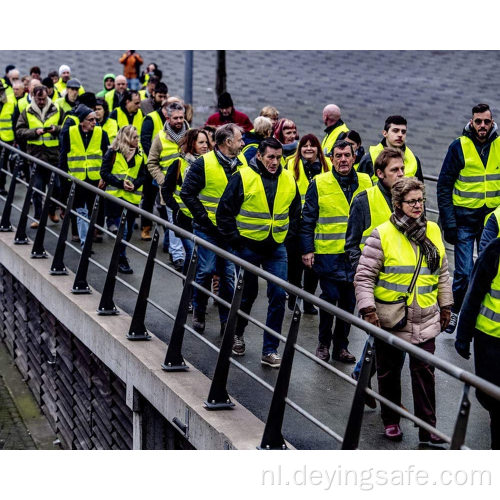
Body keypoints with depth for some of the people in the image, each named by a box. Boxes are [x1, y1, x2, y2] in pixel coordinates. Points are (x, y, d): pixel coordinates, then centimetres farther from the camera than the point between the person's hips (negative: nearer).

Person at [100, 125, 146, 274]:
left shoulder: (139, 155, 12)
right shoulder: (113, 153, -2)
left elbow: (143, 175, 14)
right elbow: (104, 173, -6)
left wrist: (134, 185, -7)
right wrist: (121, 183, -16)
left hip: (132, 197, 5)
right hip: (116, 196, -5)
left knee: (128, 231, 10)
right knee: (122, 230, -9)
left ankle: (120, 257, 28)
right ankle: (121, 260, 2)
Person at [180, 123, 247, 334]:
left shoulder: (243, 163, 6)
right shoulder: (204, 163, -9)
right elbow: (187, 193, -8)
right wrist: (204, 218, -11)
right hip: (208, 229, -4)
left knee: (230, 275, 4)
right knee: (205, 271, 1)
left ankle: (227, 320, 13)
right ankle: (198, 313, 20)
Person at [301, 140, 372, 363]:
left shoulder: (365, 183, 6)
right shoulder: (319, 184, -2)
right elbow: (308, 219, 1)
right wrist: (307, 250, -4)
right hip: (327, 253, -3)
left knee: (349, 300, 8)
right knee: (329, 297, 0)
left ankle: (341, 345, 20)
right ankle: (323, 343, 17)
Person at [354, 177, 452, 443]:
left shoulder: (433, 231, 5)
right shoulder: (382, 235, -10)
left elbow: (442, 273, 15)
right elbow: (364, 276, -8)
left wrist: (445, 306, 16)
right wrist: (368, 310, -16)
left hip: (425, 321, 3)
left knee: (424, 373, 2)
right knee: (389, 372, 12)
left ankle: (427, 428, 9)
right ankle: (391, 421, 29)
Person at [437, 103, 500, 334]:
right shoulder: (459, 146, -6)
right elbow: (444, 186, -3)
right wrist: (448, 223, -8)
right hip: (465, 219, -3)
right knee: (464, 272, -5)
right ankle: (454, 310, 15)